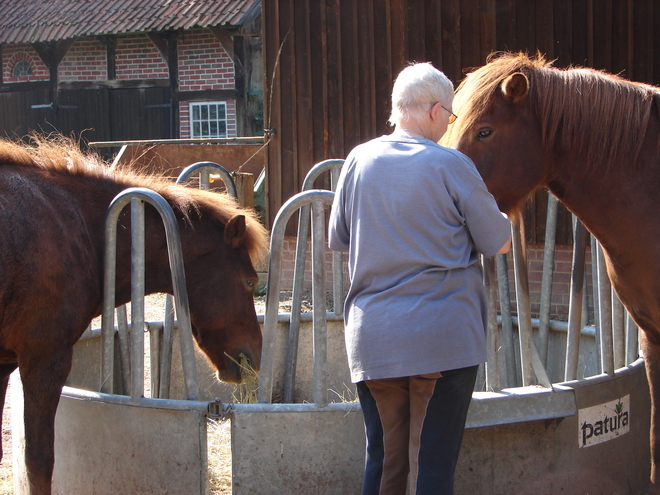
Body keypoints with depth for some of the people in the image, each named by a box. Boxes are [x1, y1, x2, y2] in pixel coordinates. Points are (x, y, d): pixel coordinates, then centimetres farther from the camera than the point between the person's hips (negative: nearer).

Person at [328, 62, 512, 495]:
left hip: (372, 340, 4)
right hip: (445, 337, -4)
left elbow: (337, 240, 13)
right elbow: (499, 244, -1)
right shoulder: (452, 165, -8)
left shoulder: (360, 160, 2)